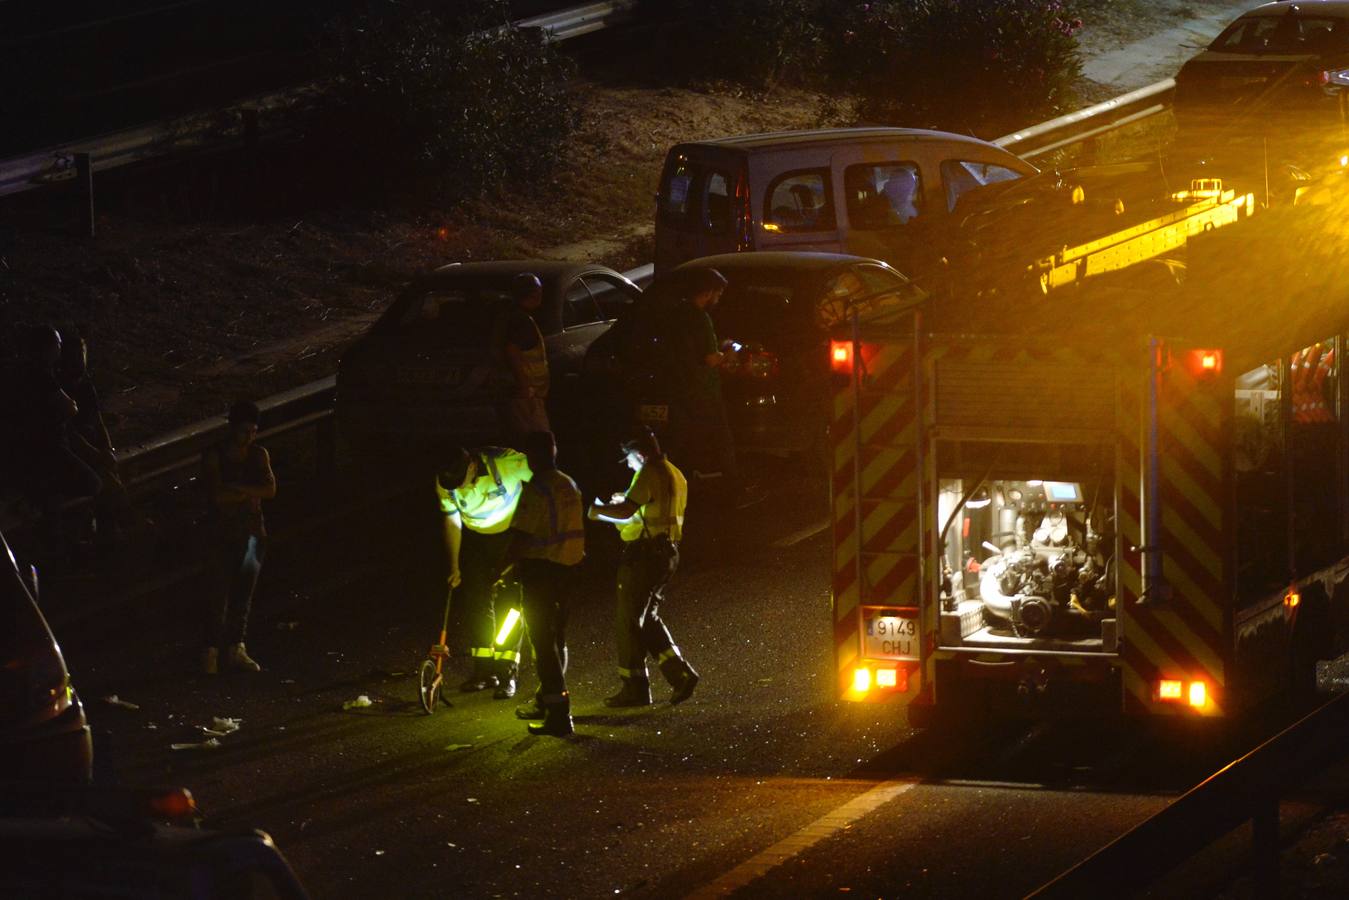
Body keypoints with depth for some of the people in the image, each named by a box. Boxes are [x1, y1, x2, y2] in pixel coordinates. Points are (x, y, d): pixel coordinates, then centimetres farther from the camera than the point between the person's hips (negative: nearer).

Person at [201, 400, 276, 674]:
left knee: (244, 590, 3)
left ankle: (235, 648, 14)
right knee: (220, 591, -8)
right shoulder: (214, 456, -7)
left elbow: (270, 490, -7)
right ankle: (211, 651, -2)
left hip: (252, 530, 4)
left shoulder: (258, 454, 6)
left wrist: (237, 488, -15)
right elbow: (218, 495, -18)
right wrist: (250, 492, -11)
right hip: (224, 531, -4)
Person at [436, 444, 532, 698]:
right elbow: (452, 521, -4)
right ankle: (484, 669, 12)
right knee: (476, 602, 1)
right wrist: (454, 566, 1)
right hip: (475, 539, 3)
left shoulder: (508, 462, -32)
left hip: (512, 534, -3)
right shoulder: (445, 482, -20)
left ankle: (507, 673, -6)